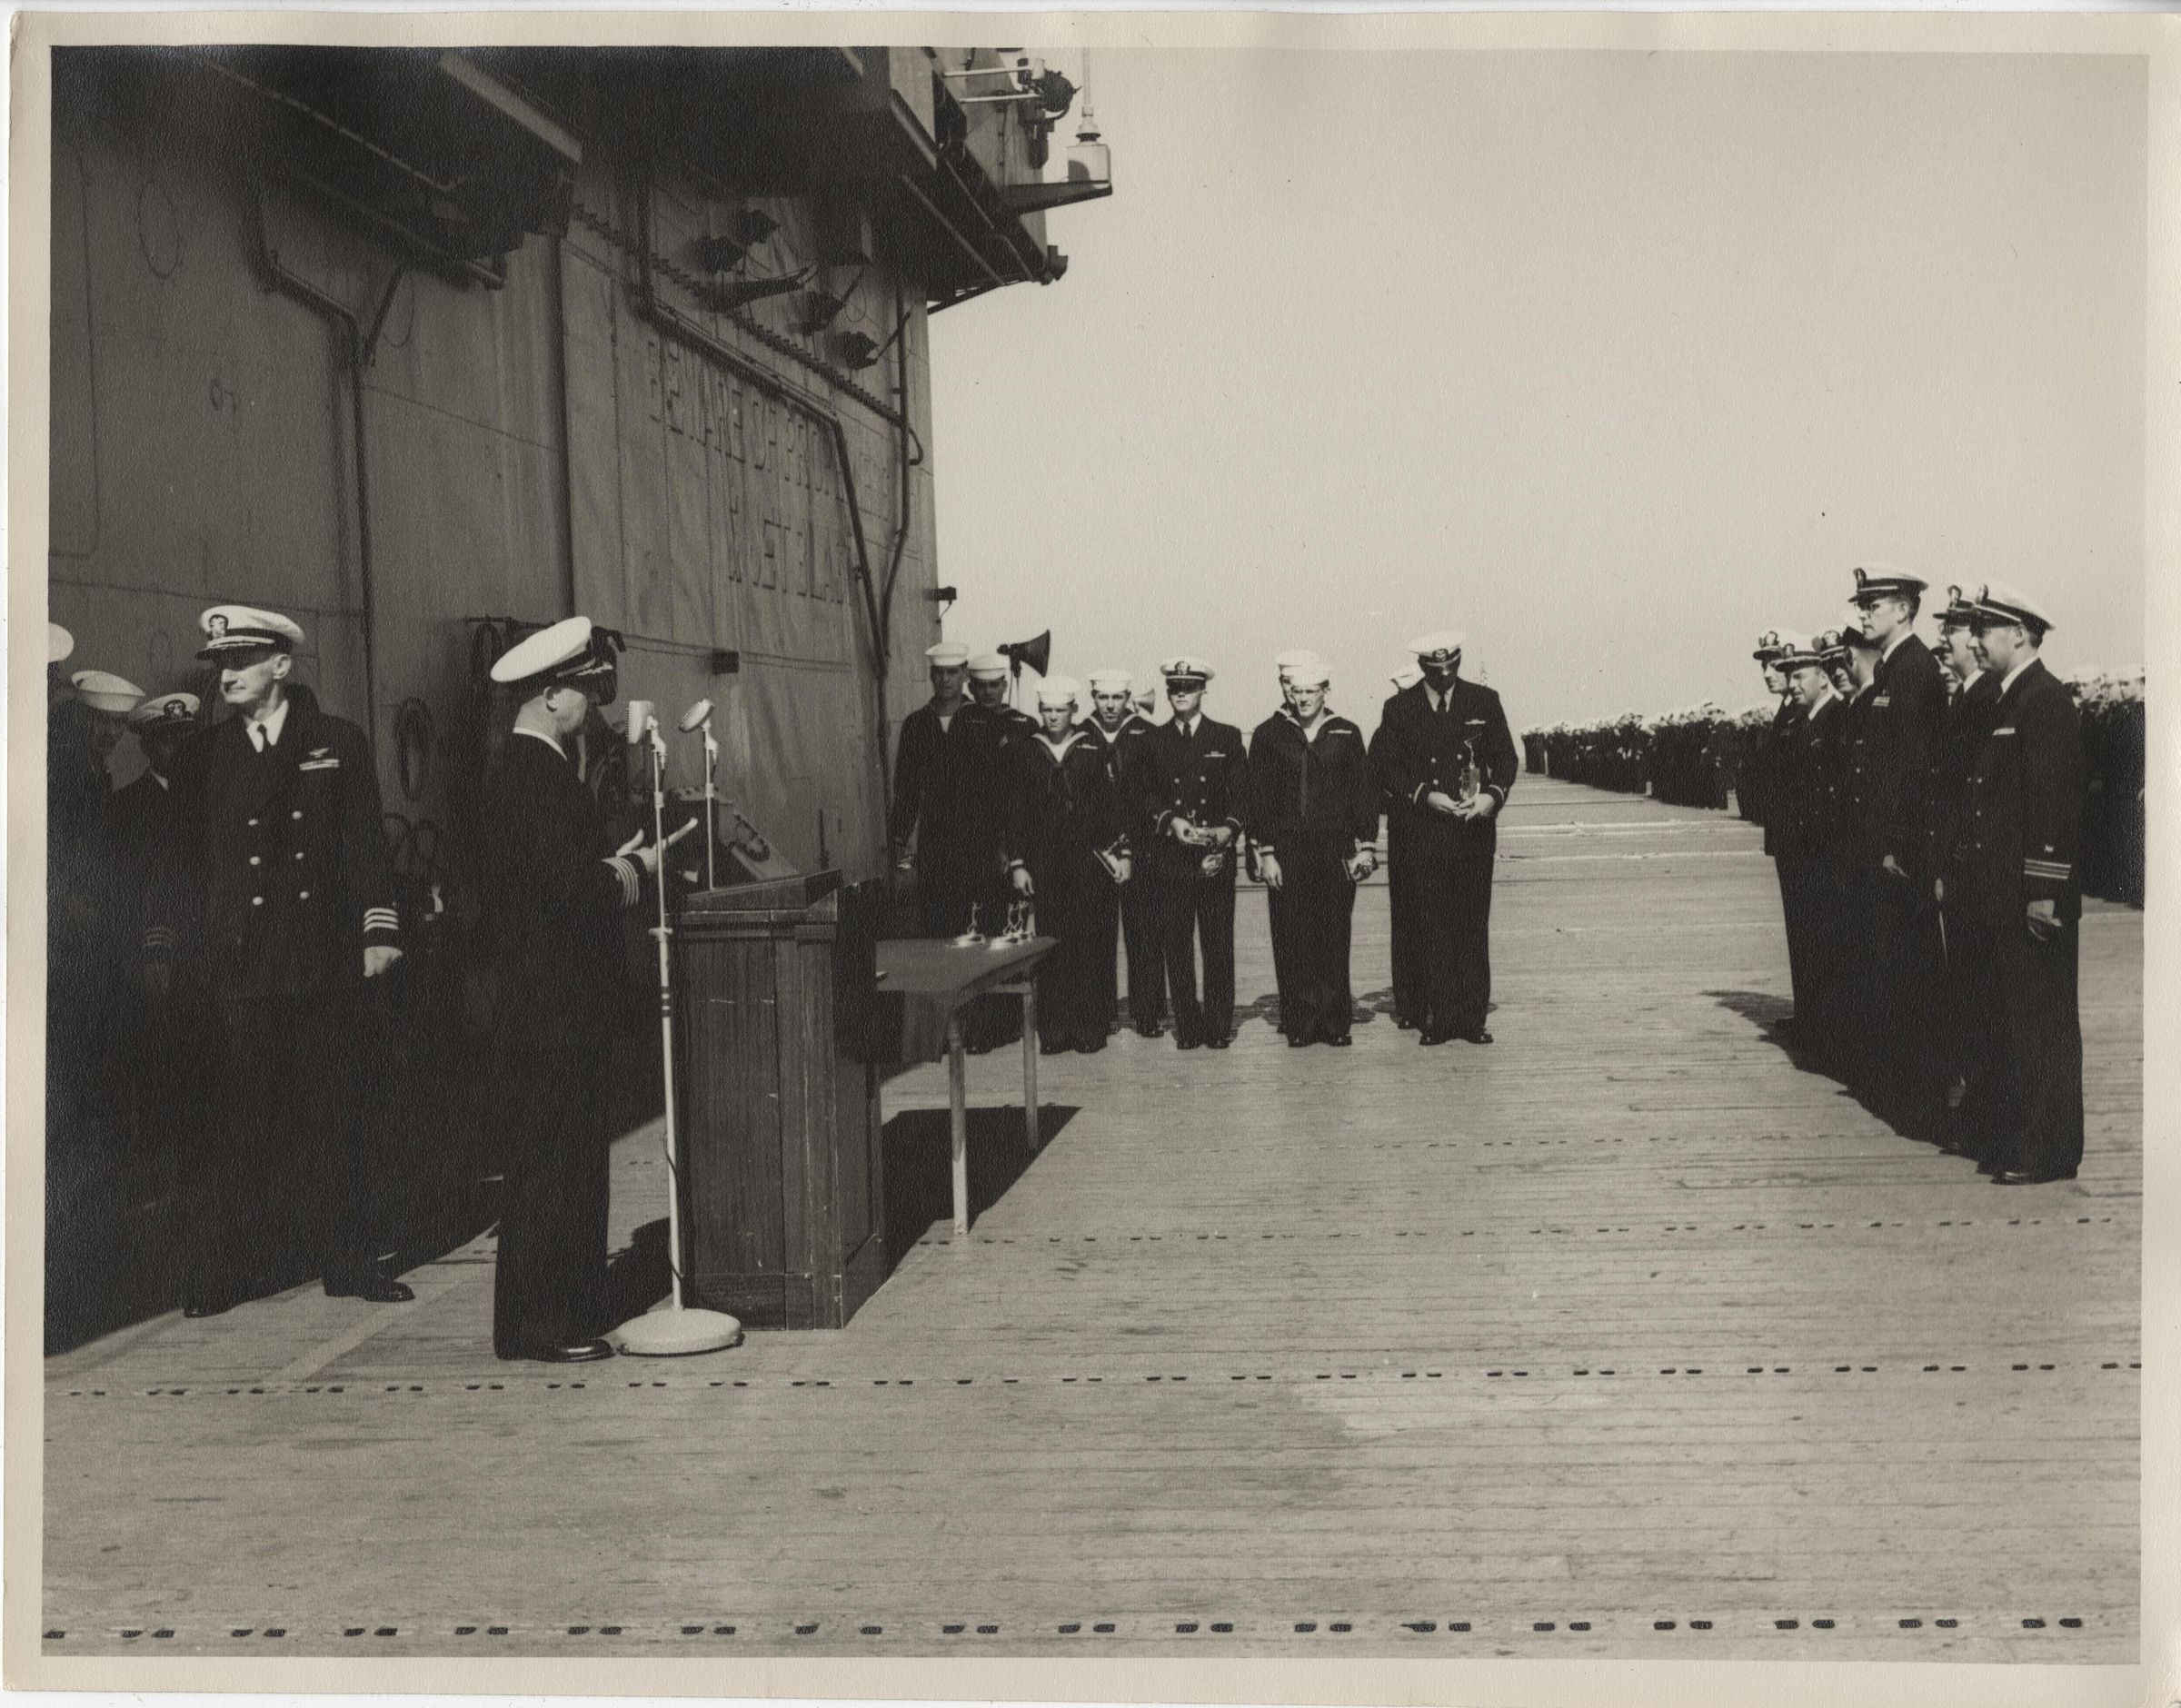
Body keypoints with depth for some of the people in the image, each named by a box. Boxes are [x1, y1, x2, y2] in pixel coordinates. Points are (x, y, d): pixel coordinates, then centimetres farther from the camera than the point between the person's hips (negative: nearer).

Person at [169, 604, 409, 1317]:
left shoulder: (338, 742, 6)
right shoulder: (207, 749, 8)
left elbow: (365, 842, 5)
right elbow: (186, 849, 8)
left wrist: (378, 929, -3)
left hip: (323, 963, 0)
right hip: (238, 969, 0)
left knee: (333, 1117, 5)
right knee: (233, 1123, -1)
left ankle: (350, 1262, 13)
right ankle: (215, 1275, 7)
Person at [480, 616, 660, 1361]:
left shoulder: (519, 769, 15)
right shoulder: (540, 776, -17)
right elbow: (573, 886, -24)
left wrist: (614, 865, 6)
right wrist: (631, 871, -8)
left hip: (544, 999, 10)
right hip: (554, 1005, -10)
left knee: (560, 1156, 15)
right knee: (555, 1158, -4)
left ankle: (560, 1308, 24)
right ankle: (539, 1323, 3)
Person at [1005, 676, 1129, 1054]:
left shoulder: (1093, 751, 5)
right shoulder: (1025, 753, 7)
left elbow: (1112, 806, 6)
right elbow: (1016, 812, 8)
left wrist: (1122, 853, 0)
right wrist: (1016, 864, 2)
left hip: (1089, 863, -1)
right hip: (1043, 864, 1)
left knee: (1089, 944, -2)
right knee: (1050, 945, -1)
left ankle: (1089, 1028, 4)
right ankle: (1053, 1030, 5)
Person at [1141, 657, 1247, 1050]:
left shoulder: (1227, 737, 9)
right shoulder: (1153, 741, 10)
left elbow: (1242, 793, 7)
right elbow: (1145, 794, 8)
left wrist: (1227, 830, -9)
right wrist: (1170, 821, -10)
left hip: (1216, 855, -1)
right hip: (1170, 856, 1)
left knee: (1218, 943, -1)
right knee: (1176, 944, 1)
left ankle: (1218, 1025, 6)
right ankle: (1186, 1024, 8)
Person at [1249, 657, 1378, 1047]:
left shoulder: (1346, 733, 7)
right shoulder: (1269, 735, 4)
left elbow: (1364, 791, 8)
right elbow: (1259, 798, 3)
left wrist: (1365, 845, 1)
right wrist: (1266, 853, -3)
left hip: (1336, 853, 1)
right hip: (1287, 854, 0)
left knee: (1334, 941, 2)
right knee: (1291, 942, 0)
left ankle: (1335, 1022, 8)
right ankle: (1299, 1024, 7)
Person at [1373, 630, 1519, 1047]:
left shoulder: (1484, 701, 8)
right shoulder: (1399, 708, 5)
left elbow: (1506, 758, 7)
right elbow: (1392, 769, 3)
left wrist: (1493, 795, -11)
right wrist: (1425, 795, -13)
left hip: (1475, 831, 1)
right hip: (1424, 834, -1)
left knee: (1473, 926, 2)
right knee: (1431, 930, -1)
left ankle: (1472, 1017, 7)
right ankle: (1437, 1018, 4)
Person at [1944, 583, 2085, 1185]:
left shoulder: (2047, 700, -13)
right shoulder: (2005, 702, 17)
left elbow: (2055, 801, -19)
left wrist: (2043, 892, -21)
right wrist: (1957, 872, 16)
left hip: (2032, 902, -10)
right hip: (1999, 898, 10)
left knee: (2040, 1023, -3)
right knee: (2006, 1023, 14)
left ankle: (2046, 1152, 3)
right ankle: (2006, 1140, 21)